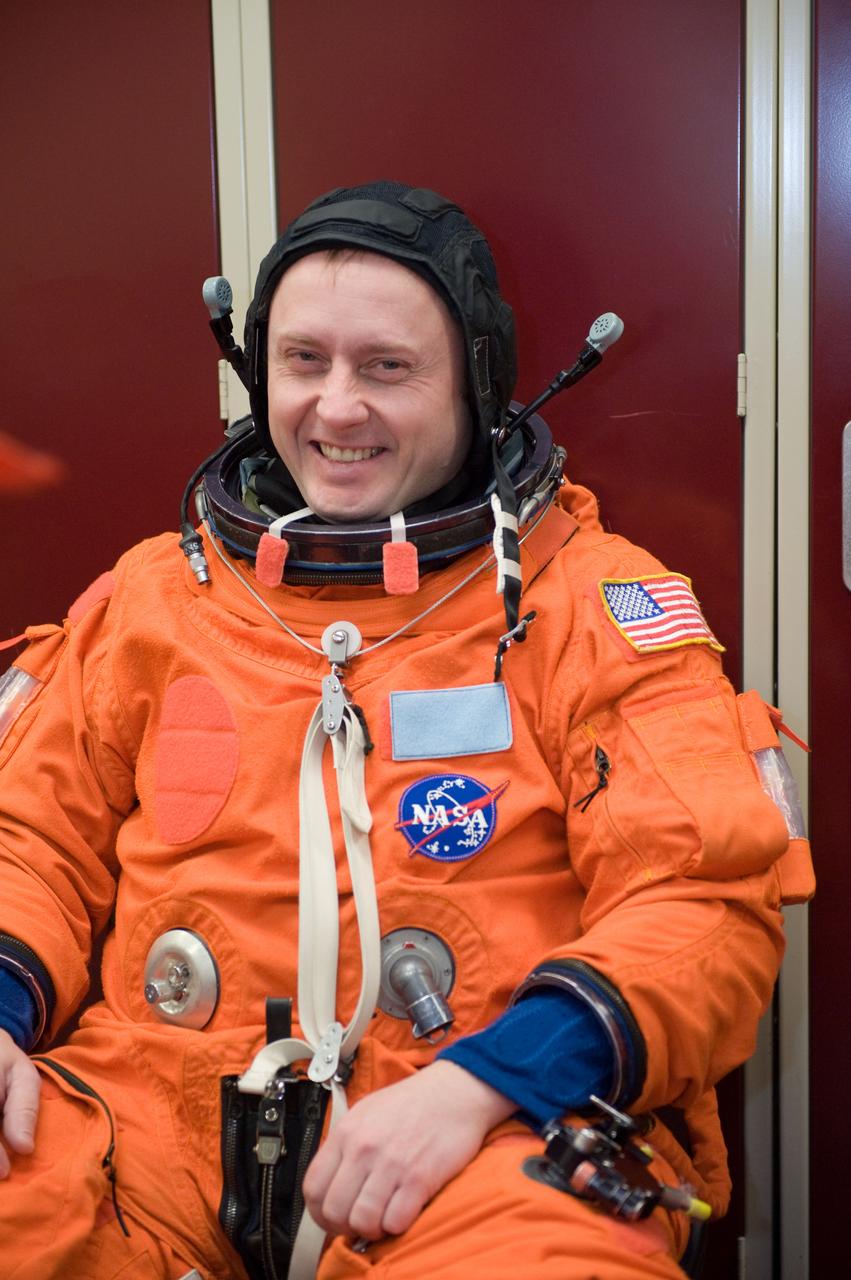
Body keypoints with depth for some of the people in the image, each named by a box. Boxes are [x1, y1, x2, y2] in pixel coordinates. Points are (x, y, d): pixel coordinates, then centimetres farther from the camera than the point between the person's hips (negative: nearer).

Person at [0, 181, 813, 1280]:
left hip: (500, 1125, -2)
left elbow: (707, 895, -4)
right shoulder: (151, 594, 15)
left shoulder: (594, 600, 4)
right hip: (162, 1097, 3)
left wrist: (478, 1086, -18)